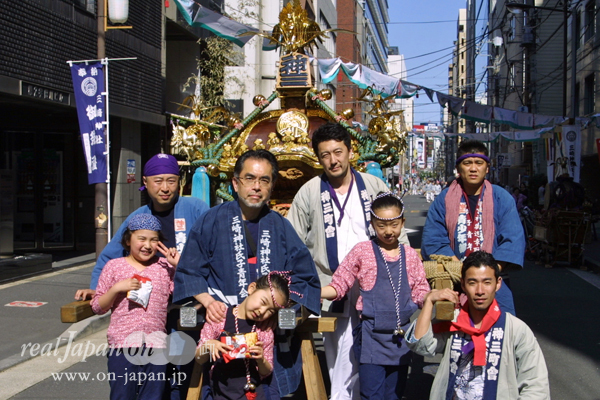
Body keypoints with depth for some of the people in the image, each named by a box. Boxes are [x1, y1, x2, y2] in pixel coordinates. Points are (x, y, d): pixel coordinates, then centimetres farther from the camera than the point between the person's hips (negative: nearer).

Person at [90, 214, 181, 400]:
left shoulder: (164, 266, 8)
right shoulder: (114, 266, 4)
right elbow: (98, 307, 5)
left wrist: (178, 265, -5)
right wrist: (117, 288, -11)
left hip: (156, 346, 2)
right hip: (123, 345, -2)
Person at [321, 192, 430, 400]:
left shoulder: (410, 255, 6)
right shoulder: (362, 251, -3)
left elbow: (421, 294, 9)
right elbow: (339, 285, -1)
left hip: (401, 337, 3)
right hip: (372, 337, -3)